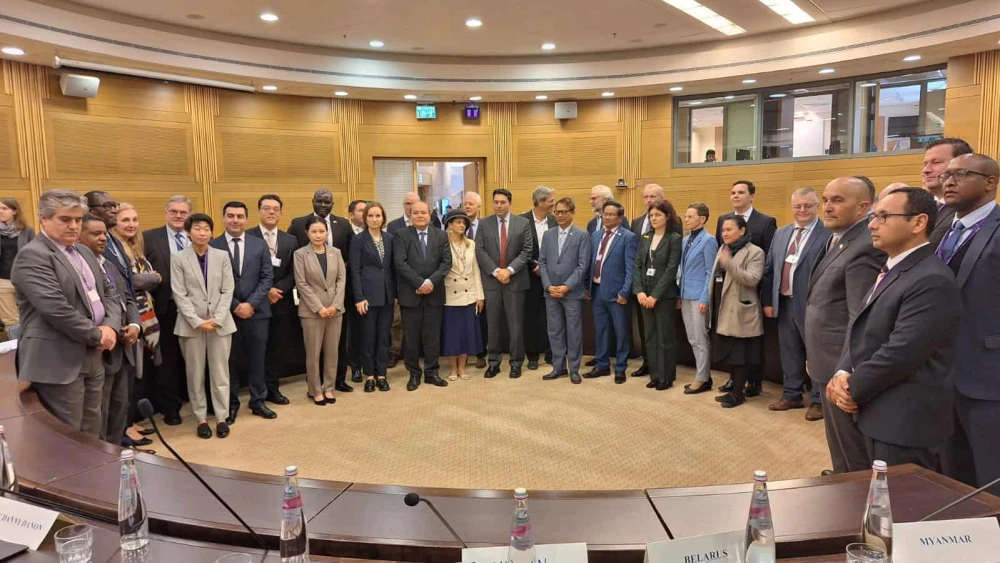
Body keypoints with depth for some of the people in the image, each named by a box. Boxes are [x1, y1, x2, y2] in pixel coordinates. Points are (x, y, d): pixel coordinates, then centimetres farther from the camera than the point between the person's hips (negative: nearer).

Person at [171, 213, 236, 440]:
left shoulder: (222, 256, 5)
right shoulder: (178, 259, 0)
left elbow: (228, 290, 1)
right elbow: (179, 295, -5)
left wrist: (217, 319, -10)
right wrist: (198, 321, -13)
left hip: (220, 323, 1)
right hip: (191, 324, -1)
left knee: (220, 371, 6)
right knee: (195, 373, 6)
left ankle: (221, 417, 15)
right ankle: (201, 418, 17)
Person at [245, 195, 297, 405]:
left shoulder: (291, 241, 9)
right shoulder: (247, 237, -3)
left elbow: (294, 273, 3)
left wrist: (278, 289, -13)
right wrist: (264, 291, -15)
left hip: (282, 303, 4)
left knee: (279, 349, 9)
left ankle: (272, 388, 22)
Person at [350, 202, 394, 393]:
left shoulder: (390, 238, 7)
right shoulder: (358, 240, -3)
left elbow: (393, 267, 10)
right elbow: (355, 271, -7)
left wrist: (395, 293, 6)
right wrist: (359, 297, -13)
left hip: (387, 294, 4)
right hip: (369, 294, -3)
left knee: (384, 336, 8)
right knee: (368, 336, 4)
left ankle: (381, 374, 17)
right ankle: (369, 375, 16)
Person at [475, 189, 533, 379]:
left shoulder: (523, 223, 2)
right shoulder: (484, 224, 4)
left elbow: (527, 250, -3)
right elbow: (480, 251, -2)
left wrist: (510, 270, -14)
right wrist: (496, 271, -13)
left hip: (515, 280, -1)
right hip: (491, 280, 1)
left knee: (515, 324, 3)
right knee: (493, 324, 7)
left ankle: (516, 363, 15)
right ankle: (494, 362, 18)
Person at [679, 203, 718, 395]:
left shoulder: (708, 240, -10)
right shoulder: (685, 241, 10)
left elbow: (710, 272, -11)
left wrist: (705, 299, -15)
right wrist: (679, 295, 12)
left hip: (699, 296, -7)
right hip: (686, 296, 7)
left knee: (701, 340, 1)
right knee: (692, 340, 12)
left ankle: (702, 379, 11)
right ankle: (703, 375, 23)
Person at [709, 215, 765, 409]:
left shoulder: (754, 252, -10)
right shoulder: (722, 249, 14)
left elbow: (752, 279, -22)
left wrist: (729, 263, -29)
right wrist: (711, 302, 14)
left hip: (740, 312, -8)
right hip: (723, 310, 8)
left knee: (740, 354, 2)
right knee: (728, 352, 14)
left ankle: (738, 392, 11)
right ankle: (734, 388, 25)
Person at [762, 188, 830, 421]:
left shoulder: (828, 235, -11)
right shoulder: (781, 233, 11)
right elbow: (769, 269, 12)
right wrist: (768, 300, 8)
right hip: (784, 303, 6)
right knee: (789, 352, 17)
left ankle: (818, 400, 21)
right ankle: (792, 394, 31)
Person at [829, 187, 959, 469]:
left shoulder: (932, 280, -20)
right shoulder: (889, 271, 13)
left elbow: (900, 352, -25)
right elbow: (859, 329, 14)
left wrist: (852, 389, -12)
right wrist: (842, 373, -4)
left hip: (904, 420, -9)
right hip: (877, 412, 9)